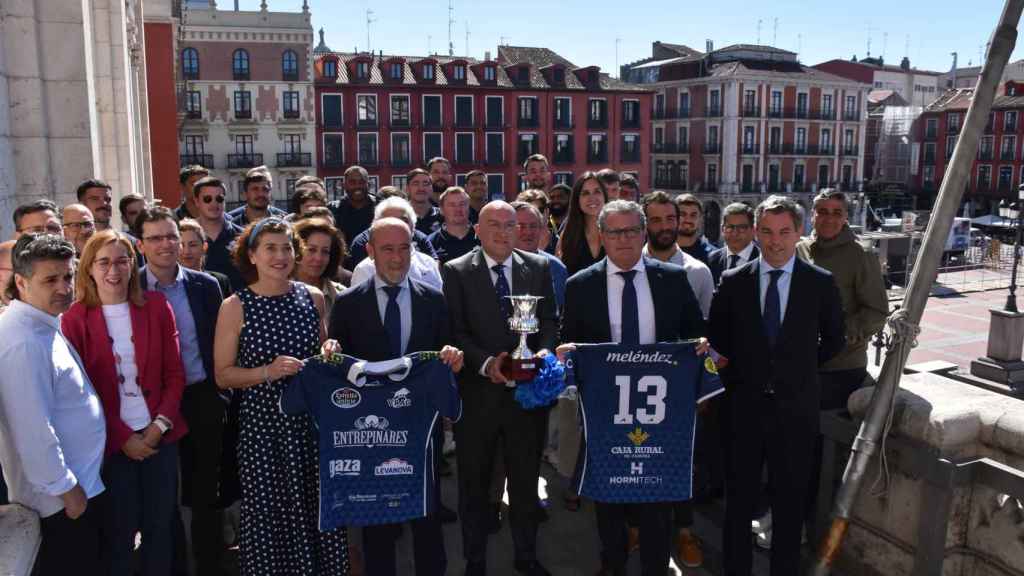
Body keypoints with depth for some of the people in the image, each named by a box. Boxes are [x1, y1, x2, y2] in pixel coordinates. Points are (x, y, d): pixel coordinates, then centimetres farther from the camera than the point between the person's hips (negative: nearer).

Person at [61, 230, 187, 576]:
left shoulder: (156, 306, 0)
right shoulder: (74, 318, -5)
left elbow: (174, 373, 2)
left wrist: (160, 424, -9)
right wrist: (123, 436, -10)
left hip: (160, 435, 2)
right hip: (111, 442, -2)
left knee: (161, 524, 12)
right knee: (120, 530, 10)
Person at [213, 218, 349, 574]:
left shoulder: (313, 297, 4)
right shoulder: (235, 306, -6)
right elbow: (222, 375, -5)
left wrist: (330, 355, -4)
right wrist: (267, 372, -19)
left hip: (311, 421, 3)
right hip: (261, 424, -3)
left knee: (318, 510, 9)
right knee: (269, 513, 5)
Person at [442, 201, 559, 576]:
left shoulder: (539, 267, 5)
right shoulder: (456, 271, -4)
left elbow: (549, 319, 3)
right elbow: (455, 330, -9)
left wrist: (545, 350, -17)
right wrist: (486, 363, -23)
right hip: (477, 392, -2)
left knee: (526, 478, 18)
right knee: (474, 482, 13)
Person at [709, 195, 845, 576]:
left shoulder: (821, 283, -3)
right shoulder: (733, 281, -1)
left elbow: (833, 341, 10)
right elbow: (717, 339, 9)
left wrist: (797, 370, 7)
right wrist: (736, 377, 4)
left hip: (795, 406, 0)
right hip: (744, 405, 1)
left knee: (789, 501, 12)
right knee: (739, 498, 12)